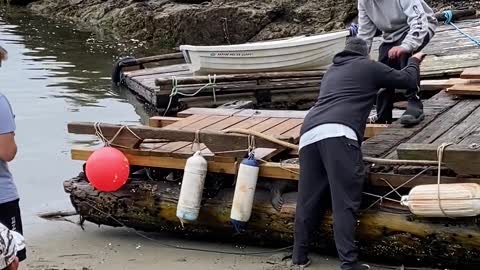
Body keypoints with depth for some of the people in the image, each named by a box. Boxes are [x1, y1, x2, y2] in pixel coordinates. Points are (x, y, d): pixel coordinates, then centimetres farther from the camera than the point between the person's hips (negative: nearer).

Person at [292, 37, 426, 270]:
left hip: (309, 133, 6)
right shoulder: (368, 67, 17)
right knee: (345, 201, -10)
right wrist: (414, 61, 45)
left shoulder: (331, 72, 35)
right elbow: (409, 80, 24)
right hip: (338, 133, -6)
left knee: (308, 200, 11)